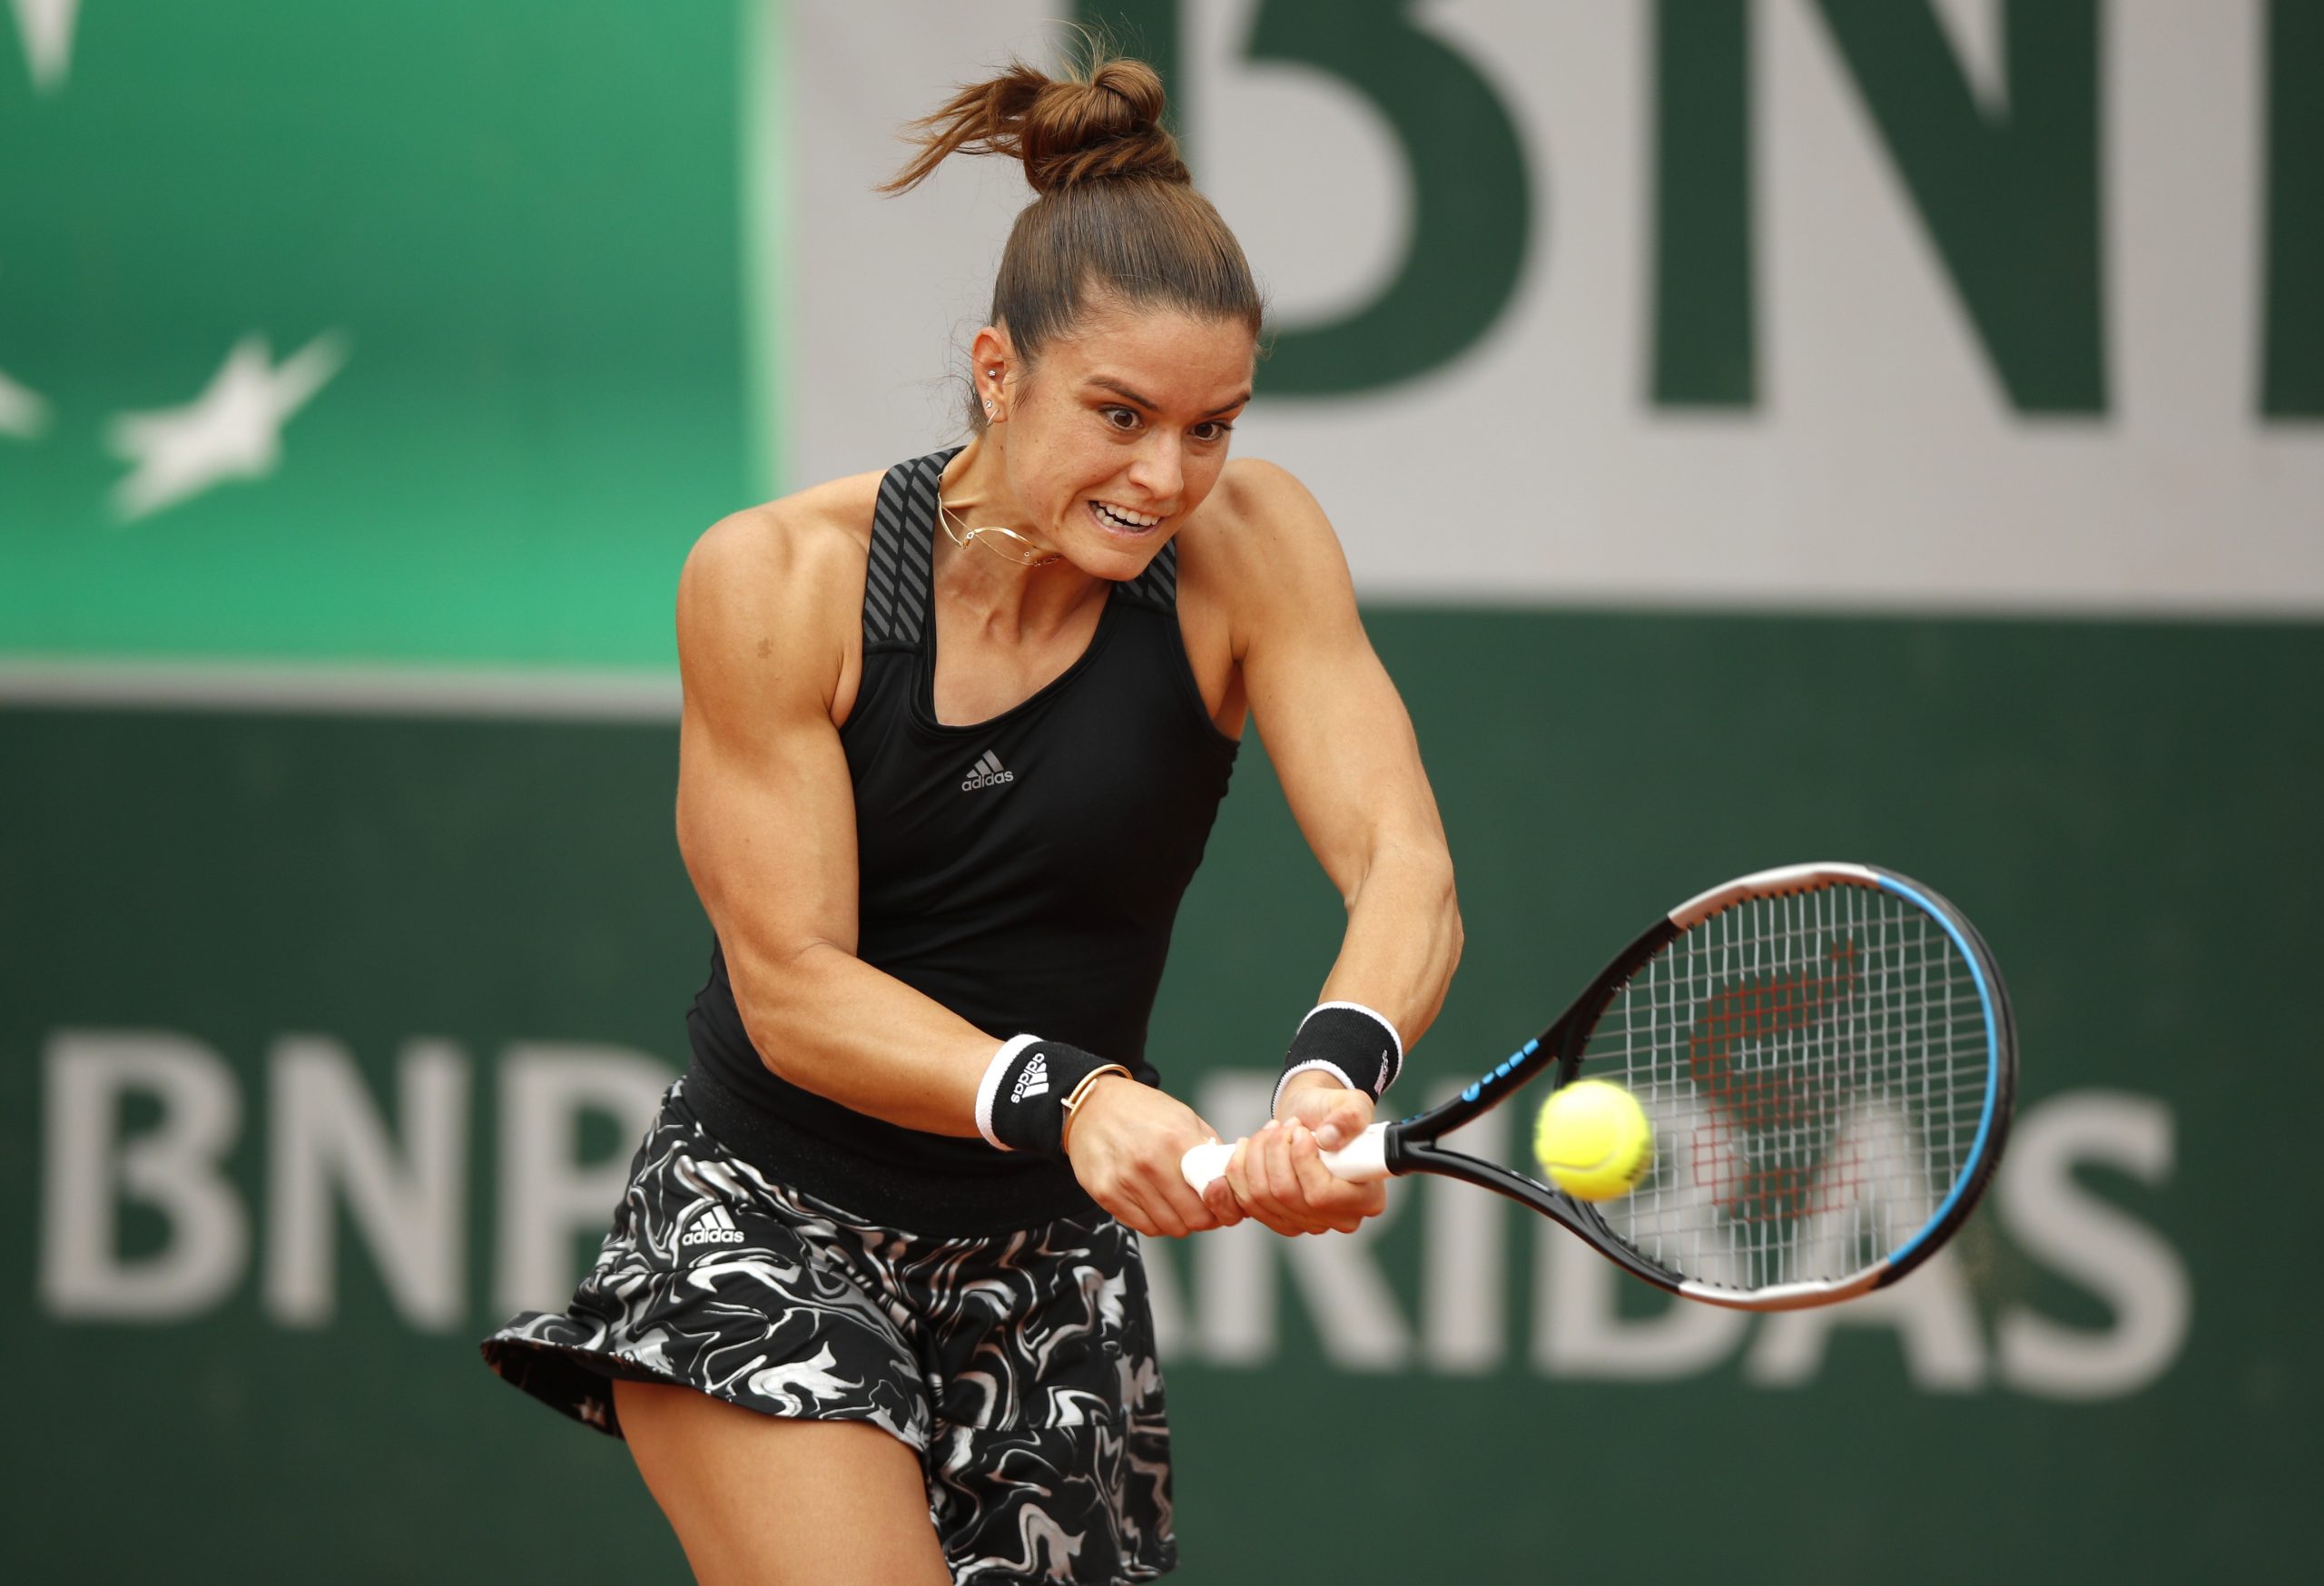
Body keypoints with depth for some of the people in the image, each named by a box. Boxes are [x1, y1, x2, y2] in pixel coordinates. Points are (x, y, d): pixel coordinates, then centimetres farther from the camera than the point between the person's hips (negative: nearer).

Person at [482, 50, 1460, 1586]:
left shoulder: (1245, 547, -11)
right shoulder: (777, 580, -16)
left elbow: (1405, 867, -23)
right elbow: (793, 983, -18)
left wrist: (1333, 1073, -45)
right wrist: (1063, 1097, -37)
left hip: (1048, 1282, 4)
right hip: (762, 1241, -3)